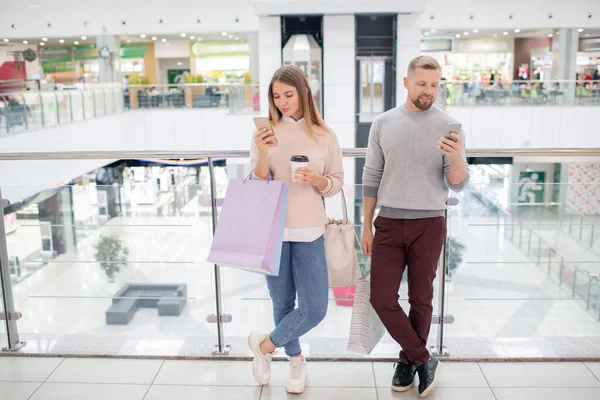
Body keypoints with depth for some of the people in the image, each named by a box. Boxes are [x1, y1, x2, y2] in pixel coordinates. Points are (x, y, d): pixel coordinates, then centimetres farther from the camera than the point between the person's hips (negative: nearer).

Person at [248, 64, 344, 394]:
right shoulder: (266, 133, 0)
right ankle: (296, 359, 35)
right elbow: (257, 188, -3)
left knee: (315, 309, -2)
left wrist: (316, 179, -15)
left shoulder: (324, 137, 0)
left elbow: (336, 184, 5)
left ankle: (264, 345, 21)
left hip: (309, 233, 0)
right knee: (283, 303, 11)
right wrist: (263, 154, -20)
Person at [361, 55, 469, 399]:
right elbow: (372, 177, 7)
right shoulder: (383, 123, 3)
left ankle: (409, 359, 29)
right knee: (382, 298, -1)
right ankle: (424, 360, 15)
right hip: (389, 223, 2)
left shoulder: (449, 125, -3)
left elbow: (457, 185, -5)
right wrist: (366, 226, 5)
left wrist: (456, 159, -28)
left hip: (429, 225, -1)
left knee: (421, 299, 8)